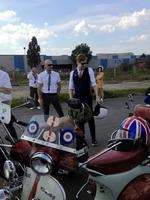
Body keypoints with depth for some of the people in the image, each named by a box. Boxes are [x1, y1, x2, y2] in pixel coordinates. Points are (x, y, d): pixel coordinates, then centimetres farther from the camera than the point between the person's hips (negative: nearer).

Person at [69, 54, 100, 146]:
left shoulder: (89, 70, -1)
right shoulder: (73, 72, 3)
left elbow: (93, 84, -3)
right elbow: (71, 87, 6)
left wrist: (97, 96, -9)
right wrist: (71, 99, -1)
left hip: (87, 97, -2)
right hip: (77, 98, 2)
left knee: (90, 117, 2)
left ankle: (93, 139, 12)